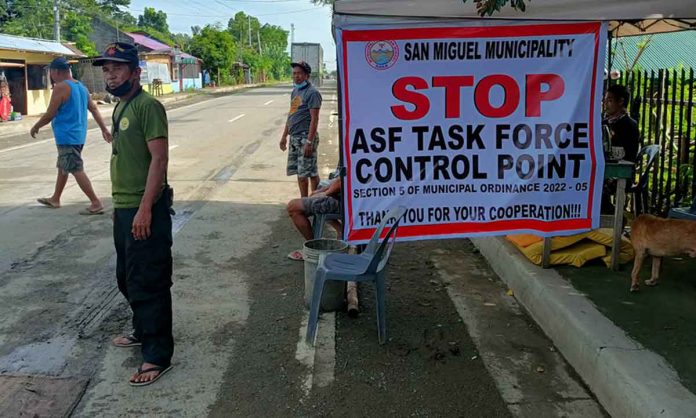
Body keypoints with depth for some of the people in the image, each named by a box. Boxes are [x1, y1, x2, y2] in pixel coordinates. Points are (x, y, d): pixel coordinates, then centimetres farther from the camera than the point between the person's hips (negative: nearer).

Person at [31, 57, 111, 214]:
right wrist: (104, 129, 15)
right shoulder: (81, 86, 11)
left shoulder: (60, 87, -15)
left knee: (76, 170, -8)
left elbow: (50, 114, -14)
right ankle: (55, 199, 34)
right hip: (78, 135, 10)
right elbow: (94, 109, 12)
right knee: (63, 167, 21)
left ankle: (96, 203, -11)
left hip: (67, 137, -9)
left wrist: (35, 127, 1)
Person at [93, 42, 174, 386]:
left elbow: (159, 158, -21)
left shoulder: (147, 107, -15)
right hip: (123, 208, 10)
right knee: (128, 278, 21)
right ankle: (143, 331, 40)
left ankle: (158, 355, 7)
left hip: (144, 210, -10)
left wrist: (145, 208, -24)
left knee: (148, 283, -3)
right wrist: (121, 204, 19)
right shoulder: (120, 107, 13)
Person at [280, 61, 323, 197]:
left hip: (306, 137, -9)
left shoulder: (312, 93, -11)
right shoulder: (295, 91, 15)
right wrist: (284, 136, 20)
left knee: (311, 173, -4)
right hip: (294, 138, 9)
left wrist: (309, 142, -22)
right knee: (299, 172, 12)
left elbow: (314, 119, -17)